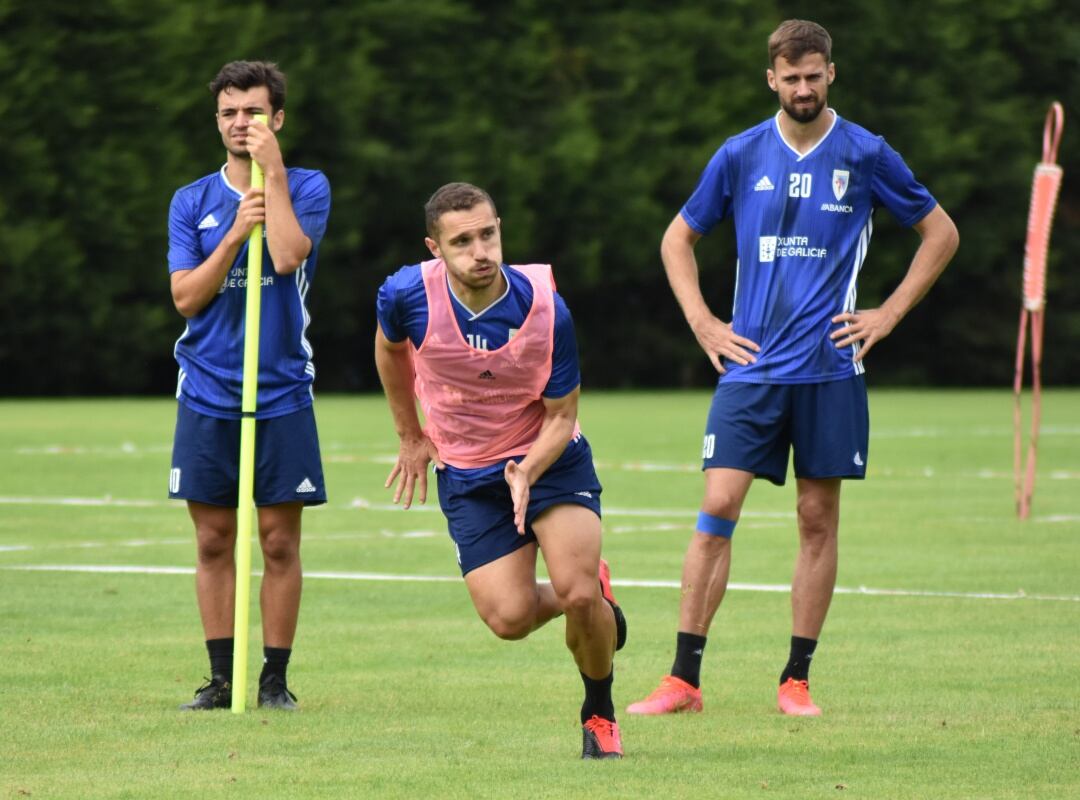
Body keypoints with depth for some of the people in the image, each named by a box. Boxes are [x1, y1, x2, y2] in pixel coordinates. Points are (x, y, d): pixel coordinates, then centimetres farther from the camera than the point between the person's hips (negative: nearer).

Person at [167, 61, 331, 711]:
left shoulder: (307, 188, 2)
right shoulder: (192, 202, 8)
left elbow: (288, 257, -17)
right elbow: (186, 297, -1)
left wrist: (273, 171, -13)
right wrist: (237, 232, -11)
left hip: (282, 395, -2)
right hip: (207, 395, 2)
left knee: (280, 542, -1)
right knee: (215, 541, 3)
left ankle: (276, 679, 7)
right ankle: (222, 678, 9)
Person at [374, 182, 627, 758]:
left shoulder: (545, 310, -23)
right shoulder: (407, 295, -20)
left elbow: (561, 417, -12)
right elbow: (389, 349, 7)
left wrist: (527, 473, -31)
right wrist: (411, 437, 14)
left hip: (549, 459, -2)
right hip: (465, 474, 2)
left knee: (579, 592, -20)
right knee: (510, 617, -12)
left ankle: (600, 715, 10)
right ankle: (593, 604, 25)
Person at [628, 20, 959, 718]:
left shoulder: (865, 155, 2)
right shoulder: (741, 156, 5)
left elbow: (941, 232, 11)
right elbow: (679, 239, 18)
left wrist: (888, 315, 4)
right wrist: (703, 324, 6)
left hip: (830, 366, 0)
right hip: (751, 365, 0)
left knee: (819, 517, 2)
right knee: (718, 508, -8)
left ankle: (797, 680, 10)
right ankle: (684, 679, -7)